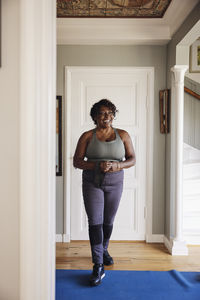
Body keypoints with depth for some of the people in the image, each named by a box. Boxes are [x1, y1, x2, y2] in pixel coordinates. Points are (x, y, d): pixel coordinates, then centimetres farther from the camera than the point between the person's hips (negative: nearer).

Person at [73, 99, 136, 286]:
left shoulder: (123, 135, 2)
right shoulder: (87, 136, -2)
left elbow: (132, 159, 2)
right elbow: (77, 161, -5)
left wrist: (117, 166, -18)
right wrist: (97, 165, -21)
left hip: (114, 184, 2)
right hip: (92, 184, -2)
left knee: (108, 222, 14)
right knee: (95, 222, -7)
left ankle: (103, 250, 41)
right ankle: (98, 266, 0)